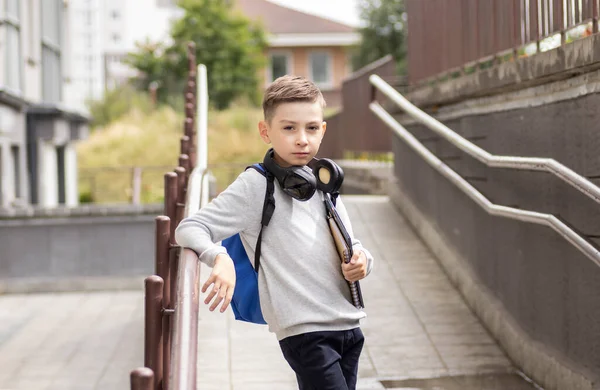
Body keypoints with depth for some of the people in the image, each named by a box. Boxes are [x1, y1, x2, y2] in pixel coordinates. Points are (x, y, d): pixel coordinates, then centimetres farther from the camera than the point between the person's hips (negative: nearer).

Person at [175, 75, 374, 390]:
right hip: (304, 331, -7)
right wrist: (220, 258, -31)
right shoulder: (256, 186, -7)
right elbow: (189, 229, -11)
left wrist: (361, 261, -2)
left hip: (349, 326, 7)